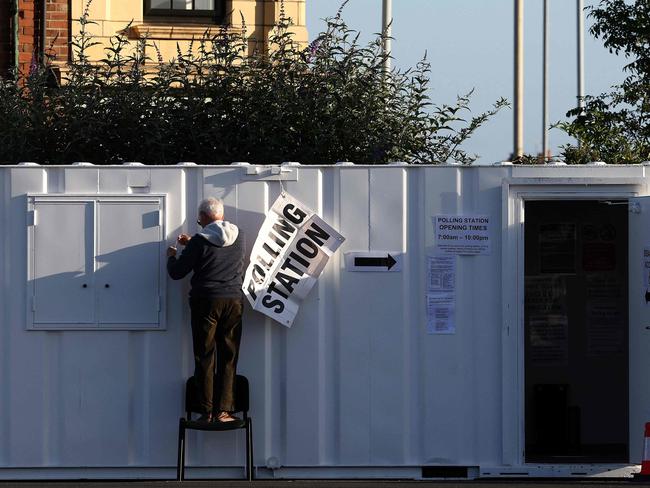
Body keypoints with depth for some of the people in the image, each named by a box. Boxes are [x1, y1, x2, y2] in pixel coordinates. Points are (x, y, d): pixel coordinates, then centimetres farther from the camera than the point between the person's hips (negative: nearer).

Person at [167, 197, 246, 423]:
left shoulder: (200, 242, -9)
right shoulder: (239, 236, 5)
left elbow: (176, 272, -2)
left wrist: (171, 256, 18)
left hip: (206, 302, -3)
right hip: (234, 301, 3)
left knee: (205, 356, 2)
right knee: (229, 356, 6)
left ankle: (207, 411, 0)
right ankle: (224, 410, 1)